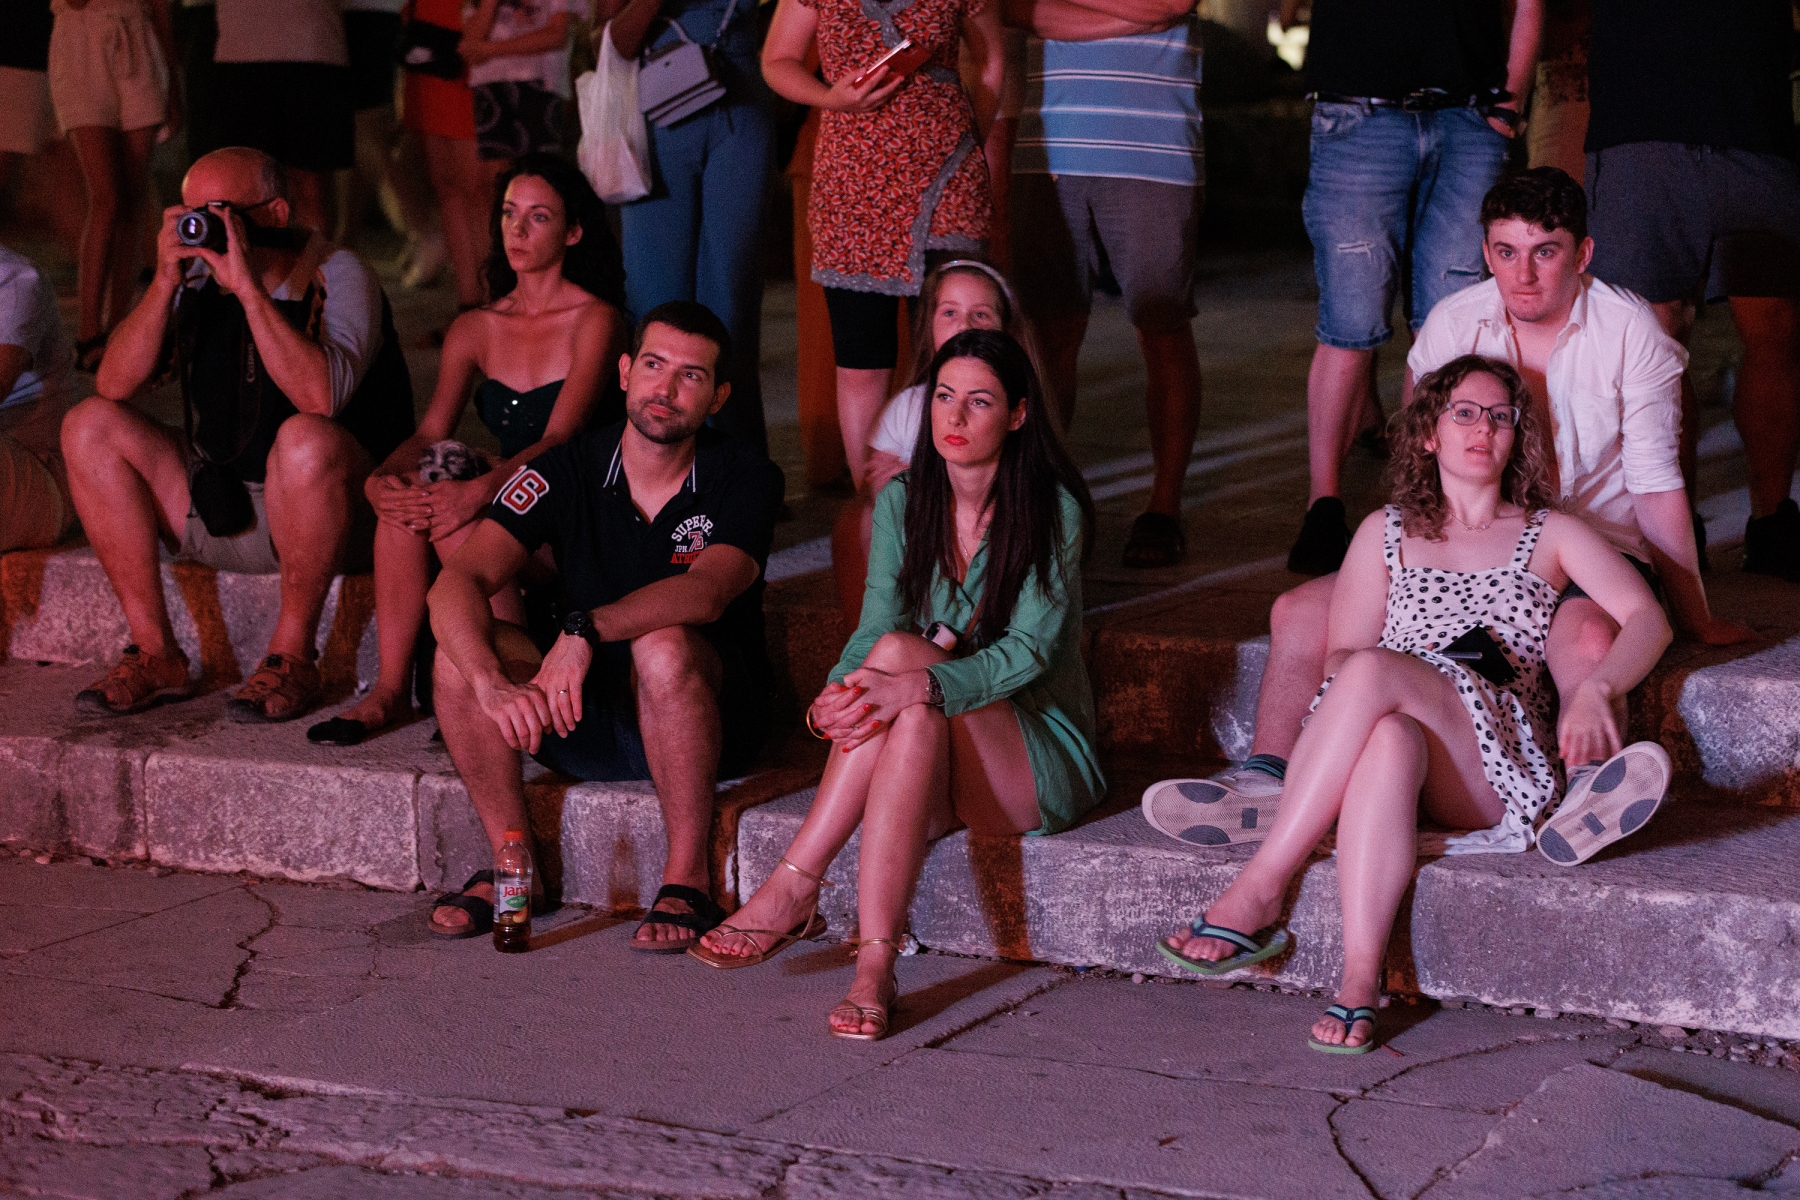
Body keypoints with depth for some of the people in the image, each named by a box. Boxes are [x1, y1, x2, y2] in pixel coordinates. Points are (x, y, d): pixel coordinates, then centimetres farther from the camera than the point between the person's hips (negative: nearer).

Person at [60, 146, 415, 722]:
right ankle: (155, 653, -7)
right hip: (218, 511, 6)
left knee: (307, 438, -37)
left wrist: (249, 285, -33)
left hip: (332, 516, -6)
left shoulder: (336, 278, -14)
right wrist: (165, 281, -21)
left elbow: (320, 396, -34)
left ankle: (292, 656, -19)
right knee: (90, 426, -8)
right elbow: (114, 384, -10)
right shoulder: (195, 275, 0)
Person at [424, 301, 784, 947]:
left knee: (664, 645, -36)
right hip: (587, 724, 3)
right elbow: (456, 584, -17)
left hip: (716, 719, -3)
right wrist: (491, 685, -37)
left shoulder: (745, 479, -11)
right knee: (463, 650, -21)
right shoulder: (566, 471, -5)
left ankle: (686, 882, -24)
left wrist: (587, 629, -46)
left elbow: (706, 592, -31)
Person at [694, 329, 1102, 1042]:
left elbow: (1031, 649, -19)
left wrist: (919, 683, -37)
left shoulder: (1053, 510, -8)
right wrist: (836, 694, -26)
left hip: (1039, 757, -3)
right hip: (936, 754, 4)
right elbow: (875, 627, -2)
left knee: (899, 654, -32)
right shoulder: (902, 502, 6)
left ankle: (793, 887, -35)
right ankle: (875, 967, -44)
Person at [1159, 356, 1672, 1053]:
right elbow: (1339, 654, 16)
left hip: (1502, 761, -1)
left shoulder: (1549, 535, 20)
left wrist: (1594, 690, -16)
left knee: (1372, 671, -33)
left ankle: (1258, 890, -38)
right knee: (1389, 740, -39)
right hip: (1405, 745, 2)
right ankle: (1360, 979, -49)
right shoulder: (1387, 532, 25)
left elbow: (1647, 618, 5)